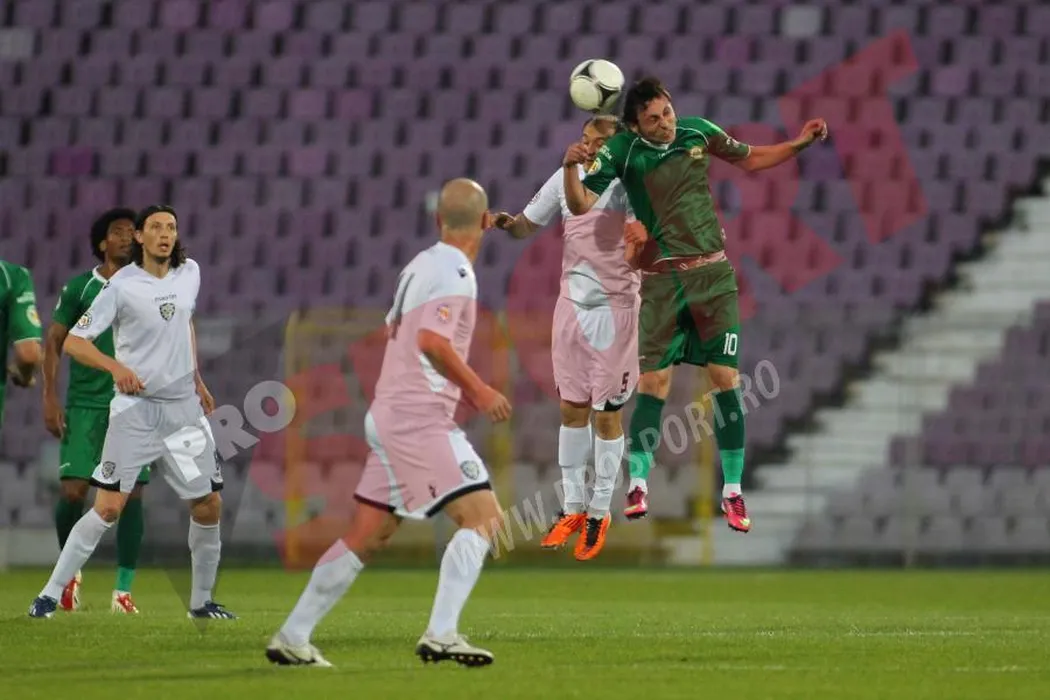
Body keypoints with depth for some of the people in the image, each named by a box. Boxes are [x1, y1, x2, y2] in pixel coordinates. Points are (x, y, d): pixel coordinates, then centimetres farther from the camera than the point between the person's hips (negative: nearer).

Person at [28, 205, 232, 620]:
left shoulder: (190, 273, 5)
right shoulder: (122, 285, -12)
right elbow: (73, 343, -14)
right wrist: (116, 366, -30)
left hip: (184, 407, 5)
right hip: (136, 408, -5)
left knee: (208, 506, 5)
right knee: (109, 507, -12)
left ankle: (202, 601, 21)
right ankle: (51, 594, -4)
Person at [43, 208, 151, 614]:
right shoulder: (80, 287, 3)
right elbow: (54, 342, 6)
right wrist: (50, 397, -2)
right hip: (85, 403, -1)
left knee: (132, 495, -5)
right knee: (73, 490, -9)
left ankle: (123, 591, 3)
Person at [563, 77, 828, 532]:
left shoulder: (698, 132, 0)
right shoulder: (623, 151, -8)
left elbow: (750, 160, 17)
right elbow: (580, 205, -14)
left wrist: (799, 144, 6)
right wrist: (571, 166, -32)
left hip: (713, 273, 2)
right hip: (662, 280, -2)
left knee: (725, 378, -3)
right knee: (654, 381, -8)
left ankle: (732, 491, 4)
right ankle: (637, 483, 5)